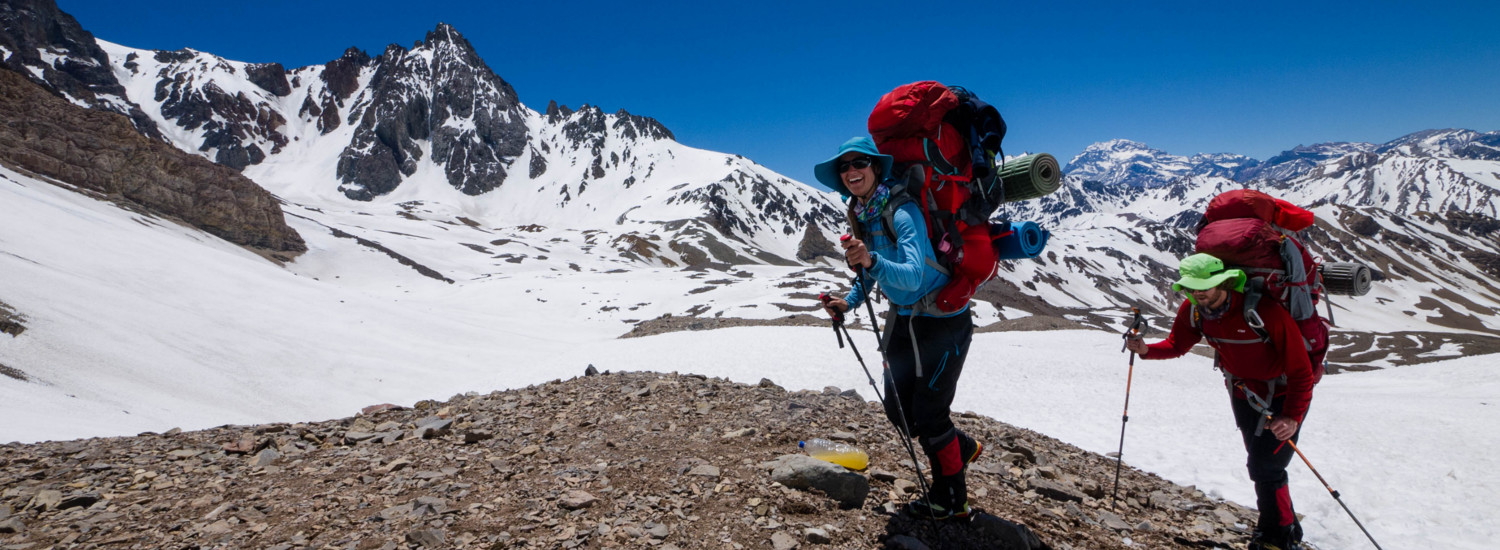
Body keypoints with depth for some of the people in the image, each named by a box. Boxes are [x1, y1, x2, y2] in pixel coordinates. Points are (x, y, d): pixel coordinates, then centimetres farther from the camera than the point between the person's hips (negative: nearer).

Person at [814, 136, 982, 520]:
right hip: (903, 320, 8)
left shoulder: (902, 212, -24)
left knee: (927, 412, 0)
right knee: (897, 410, 12)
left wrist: (872, 260, -52)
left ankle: (951, 501, 23)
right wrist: (849, 302, -1)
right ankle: (963, 448, 39)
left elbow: (912, 277, -36)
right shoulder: (861, 215, 0)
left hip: (943, 322, -8)